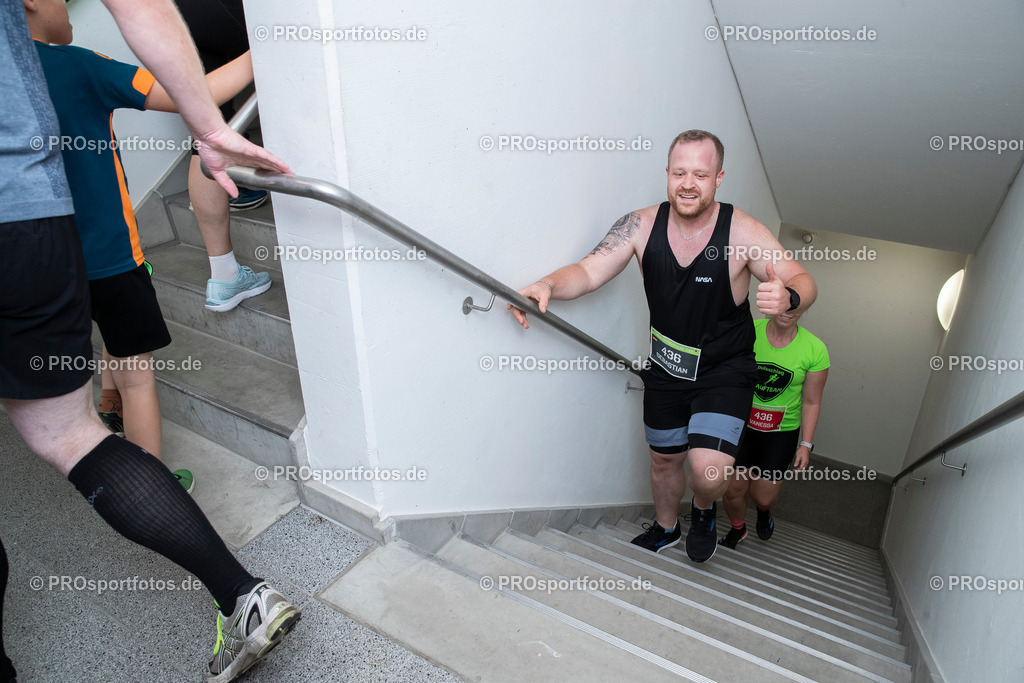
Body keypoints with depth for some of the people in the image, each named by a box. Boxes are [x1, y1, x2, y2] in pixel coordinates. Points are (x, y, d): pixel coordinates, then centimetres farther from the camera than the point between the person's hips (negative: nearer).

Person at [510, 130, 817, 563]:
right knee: (664, 458, 19)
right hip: (664, 366, 3)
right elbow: (589, 272, -16)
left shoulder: (742, 232, -19)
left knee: (708, 472, -17)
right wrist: (548, 285, -38)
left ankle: (703, 510, 22)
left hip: (724, 370, -3)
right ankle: (665, 528, 50)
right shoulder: (641, 226, -13)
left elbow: (803, 282, -16)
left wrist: (787, 297, -41)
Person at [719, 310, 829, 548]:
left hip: (781, 433, 0)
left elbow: (811, 402, -2)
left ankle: (764, 511, 48)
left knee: (763, 497, 7)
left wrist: (806, 444, -4)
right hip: (739, 423, 0)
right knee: (732, 489, 5)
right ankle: (738, 529, 39)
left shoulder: (815, 350, -12)